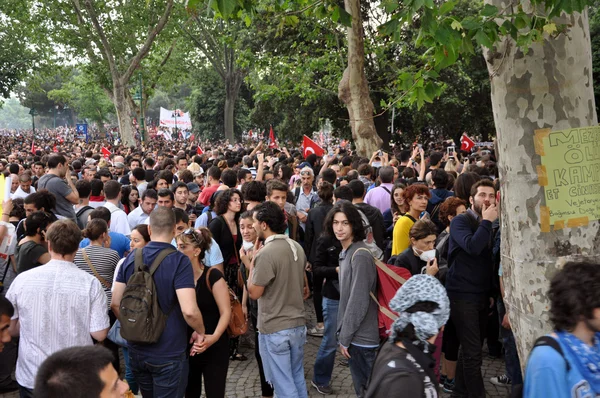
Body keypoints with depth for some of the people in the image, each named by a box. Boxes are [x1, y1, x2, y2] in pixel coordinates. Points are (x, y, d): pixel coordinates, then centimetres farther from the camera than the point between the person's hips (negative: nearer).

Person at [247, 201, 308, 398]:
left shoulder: (266, 253, -21)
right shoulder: (297, 247, 5)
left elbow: (254, 293, -15)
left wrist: (252, 265, -4)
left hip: (275, 329, -8)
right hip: (298, 324, 8)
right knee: (297, 379, 19)